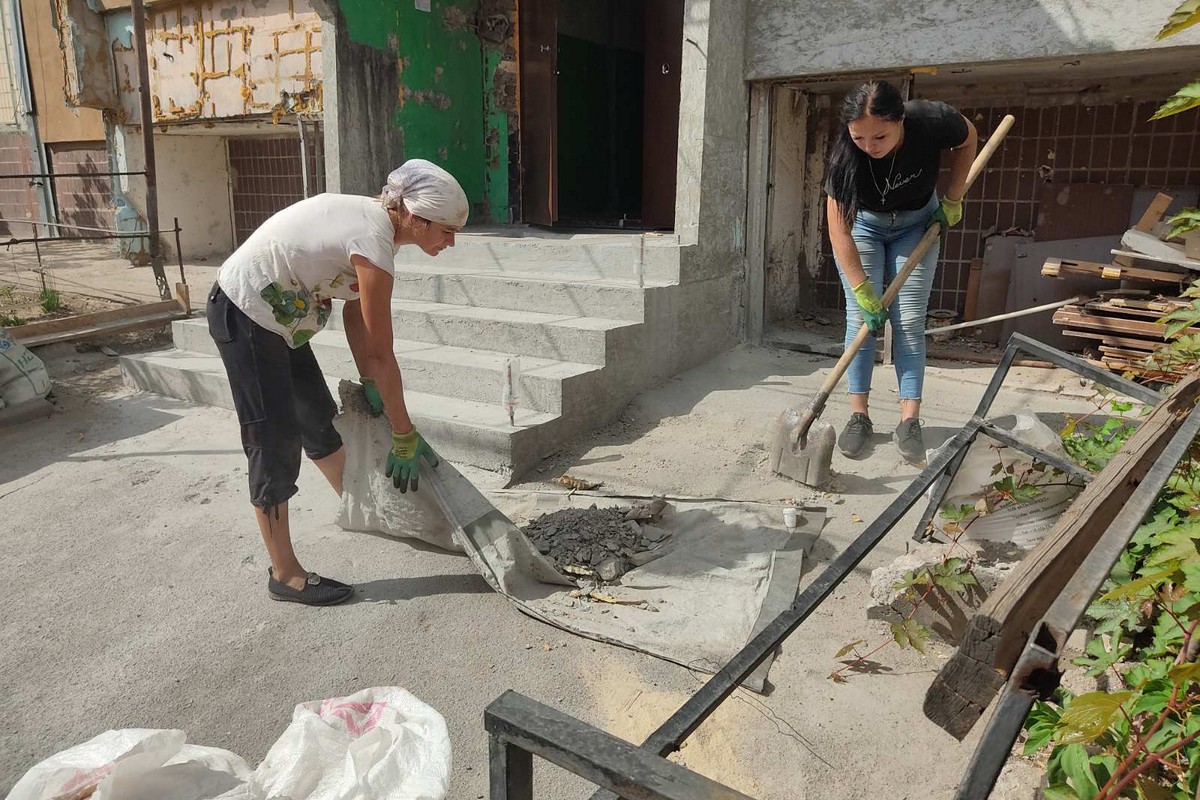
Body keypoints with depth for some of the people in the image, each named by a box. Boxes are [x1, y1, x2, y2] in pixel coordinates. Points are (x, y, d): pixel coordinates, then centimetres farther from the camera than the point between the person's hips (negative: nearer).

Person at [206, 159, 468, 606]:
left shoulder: (375, 219, -1)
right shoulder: (373, 243, -29)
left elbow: (354, 311, 3)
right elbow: (381, 354, -26)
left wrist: (368, 384, -2)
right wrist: (405, 436, -18)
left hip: (279, 316, 9)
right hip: (243, 316, -9)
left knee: (319, 419, 20)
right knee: (276, 443, -4)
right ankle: (285, 575, 7)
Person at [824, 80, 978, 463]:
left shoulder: (931, 121, -30)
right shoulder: (845, 155, -32)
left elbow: (968, 139, -5)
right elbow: (839, 231, -29)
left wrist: (952, 200, -8)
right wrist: (863, 292, -32)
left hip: (916, 224, 1)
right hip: (863, 224, 0)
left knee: (909, 321, -7)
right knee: (861, 318, -10)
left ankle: (909, 421, -6)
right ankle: (859, 416, -2)